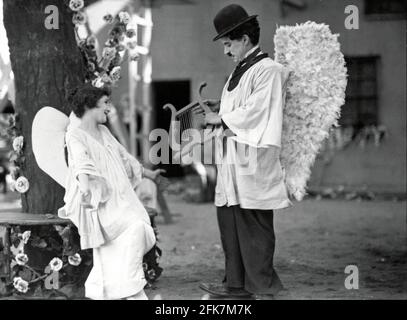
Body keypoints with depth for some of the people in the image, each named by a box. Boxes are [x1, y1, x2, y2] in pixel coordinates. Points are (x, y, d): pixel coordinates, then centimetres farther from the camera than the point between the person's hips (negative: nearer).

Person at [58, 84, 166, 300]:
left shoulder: (104, 132, 20)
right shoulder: (75, 136, -4)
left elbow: (124, 158, 34)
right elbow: (81, 163, -24)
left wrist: (149, 174, 43)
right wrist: (85, 188, -42)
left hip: (121, 199, 8)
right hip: (100, 202, -8)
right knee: (136, 227, -27)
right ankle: (133, 291, -25)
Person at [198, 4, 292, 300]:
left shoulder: (268, 71, -12)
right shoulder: (240, 71, 17)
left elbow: (255, 112, -18)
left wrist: (222, 118, -8)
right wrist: (217, 110, 4)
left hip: (253, 160, -9)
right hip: (232, 159, 9)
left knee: (255, 226, -2)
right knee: (229, 221, 12)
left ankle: (262, 287, 8)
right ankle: (236, 283, 21)